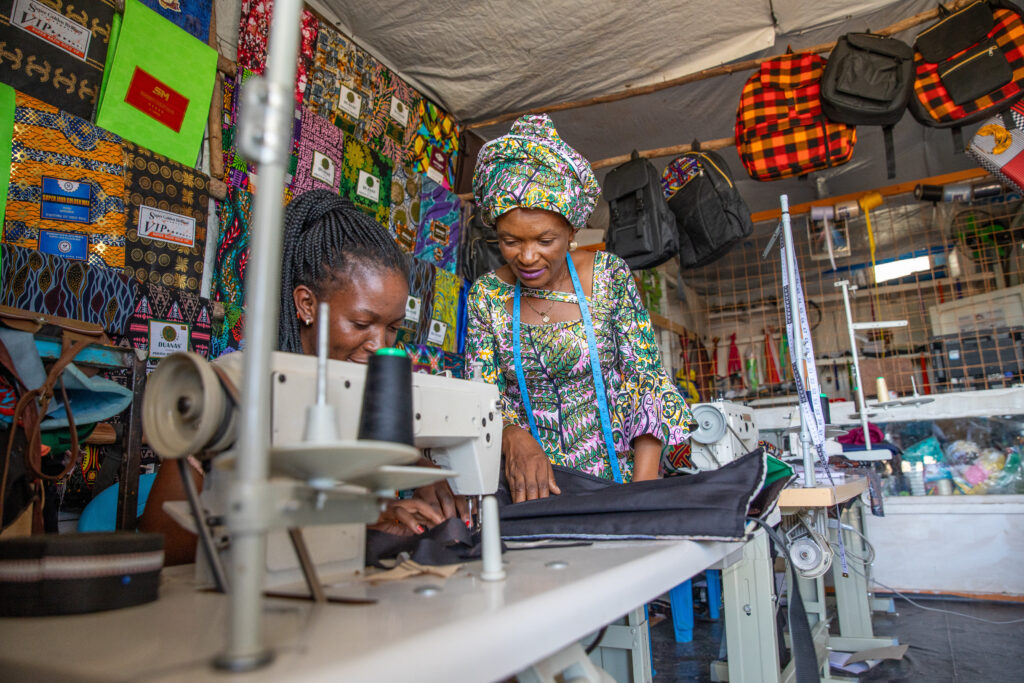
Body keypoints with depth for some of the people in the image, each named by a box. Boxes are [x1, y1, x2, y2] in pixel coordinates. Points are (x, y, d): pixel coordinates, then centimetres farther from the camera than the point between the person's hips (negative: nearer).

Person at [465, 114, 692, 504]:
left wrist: (643, 488, -14)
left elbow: (646, 382, -4)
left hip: (613, 475, 0)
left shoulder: (609, 275, -1)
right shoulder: (487, 295, 1)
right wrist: (514, 438, -21)